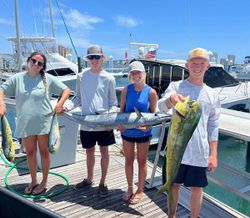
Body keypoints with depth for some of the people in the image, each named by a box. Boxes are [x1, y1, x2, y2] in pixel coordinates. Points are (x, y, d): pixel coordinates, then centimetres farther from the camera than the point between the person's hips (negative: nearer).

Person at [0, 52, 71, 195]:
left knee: (44, 152, 9)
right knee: (30, 153, 14)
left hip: (44, 122, -2)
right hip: (25, 124, 3)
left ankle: (44, 182, 26)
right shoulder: (17, 78, 4)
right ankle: (34, 181, 33)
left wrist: (60, 103, -18)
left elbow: (66, 90, -2)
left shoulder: (48, 79, -3)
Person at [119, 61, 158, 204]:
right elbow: (122, 109, 4)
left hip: (143, 132, -2)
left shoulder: (151, 92, -8)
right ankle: (130, 188, 34)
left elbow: (153, 113, -4)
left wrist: (148, 125, -21)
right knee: (129, 160, 15)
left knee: (142, 161, 12)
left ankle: (140, 191, 30)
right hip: (127, 131, 3)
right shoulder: (126, 90, -2)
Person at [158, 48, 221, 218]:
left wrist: (214, 154, 2)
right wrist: (171, 98, -43)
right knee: (174, 185, 14)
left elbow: (213, 127, 7)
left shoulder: (212, 95, 5)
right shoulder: (176, 86, -1)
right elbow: (161, 106, -20)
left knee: (197, 189, 11)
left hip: (199, 152, 1)